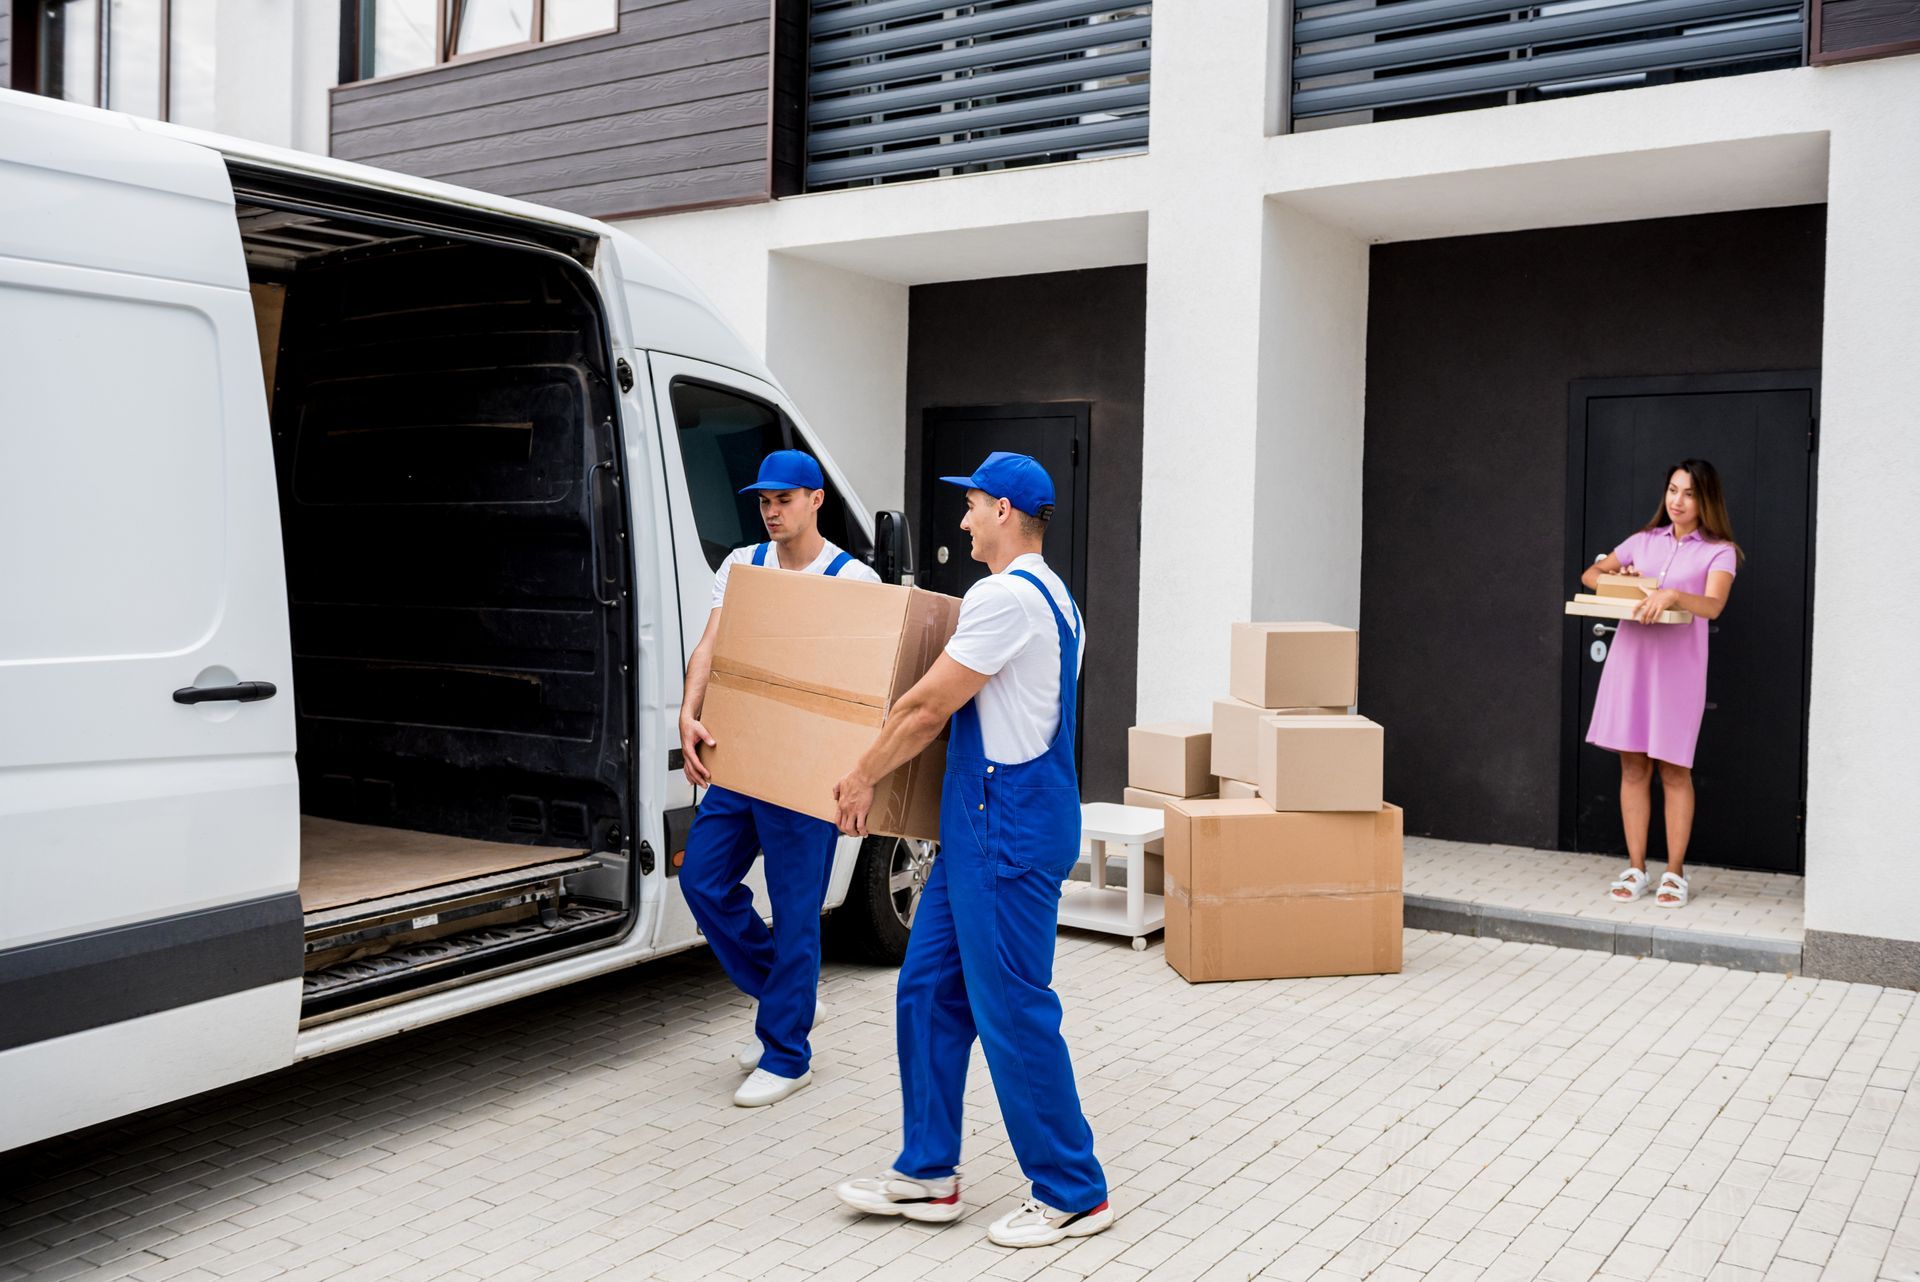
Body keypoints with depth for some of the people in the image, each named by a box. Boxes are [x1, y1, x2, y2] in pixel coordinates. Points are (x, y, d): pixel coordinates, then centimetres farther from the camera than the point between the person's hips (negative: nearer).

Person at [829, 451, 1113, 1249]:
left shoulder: (1006, 597, -17)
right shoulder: (1051, 598, 17)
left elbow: (927, 708, -15)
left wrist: (862, 778, -1)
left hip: (1009, 831, -11)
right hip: (983, 824, 11)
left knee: (1013, 1012, -2)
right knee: (929, 992, 14)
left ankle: (1073, 1195, 11)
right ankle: (927, 1174, 22)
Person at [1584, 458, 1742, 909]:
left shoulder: (1719, 551, 2)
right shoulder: (1644, 540, 14)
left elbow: (1713, 605, -15)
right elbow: (1590, 574, 21)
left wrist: (1672, 594, -33)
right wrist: (1617, 580, -1)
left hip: (1678, 665, -3)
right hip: (1630, 658, 3)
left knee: (1674, 770, 1)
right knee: (1633, 767, 5)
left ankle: (1674, 873, 12)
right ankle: (1636, 869, 13)